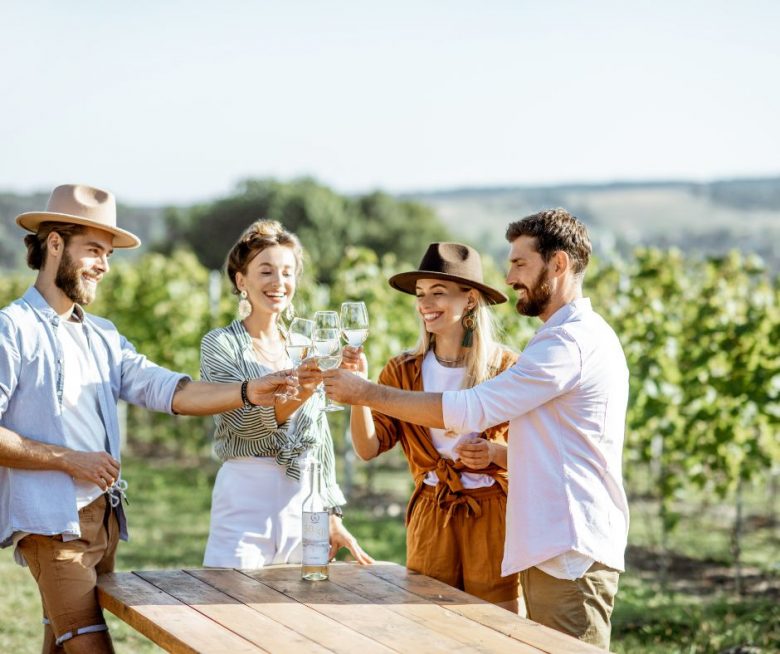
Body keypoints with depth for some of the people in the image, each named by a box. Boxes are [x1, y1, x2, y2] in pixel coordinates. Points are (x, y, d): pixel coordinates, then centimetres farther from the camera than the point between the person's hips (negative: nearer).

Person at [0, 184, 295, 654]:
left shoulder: (102, 336, 17)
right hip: (51, 522, -8)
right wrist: (70, 460, -13)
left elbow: (167, 390, 5)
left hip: (104, 519, 8)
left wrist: (248, 392, -9)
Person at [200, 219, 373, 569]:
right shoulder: (220, 344, -2)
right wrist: (298, 394, -34)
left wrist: (332, 516, 12)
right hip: (246, 497, -4)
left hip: (304, 500, 5)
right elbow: (244, 421, -17)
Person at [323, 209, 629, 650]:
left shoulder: (571, 341, -15)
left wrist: (367, 393, -12)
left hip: (570, 555, -10)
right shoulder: (585, 335, 21)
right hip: (555, 548, 10)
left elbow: (469, 410, -18)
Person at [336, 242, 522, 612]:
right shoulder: (404, 371, 5)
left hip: (493, 516, -3)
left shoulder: (507, 368, -4)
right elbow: (368, 448, -3)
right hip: (430, 517, 3)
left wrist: (495, 452, -20)